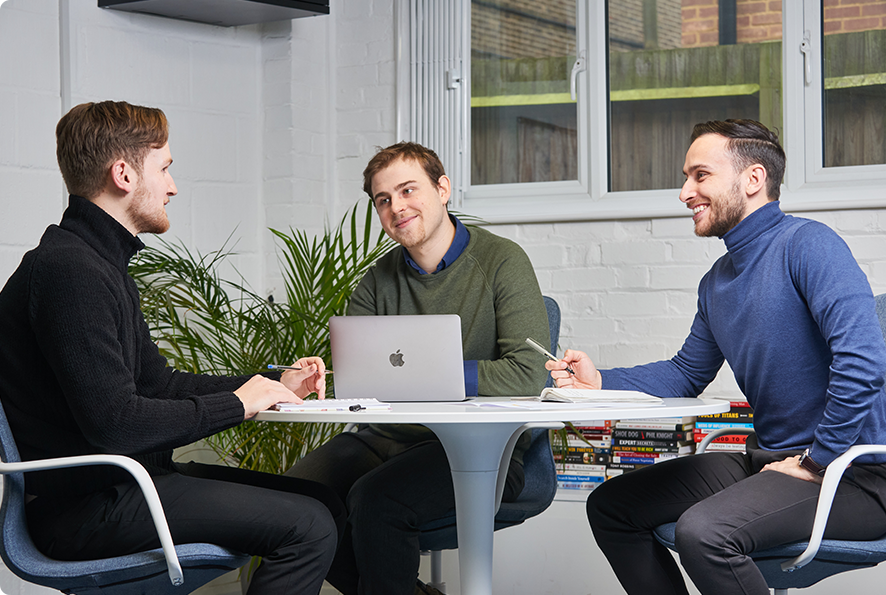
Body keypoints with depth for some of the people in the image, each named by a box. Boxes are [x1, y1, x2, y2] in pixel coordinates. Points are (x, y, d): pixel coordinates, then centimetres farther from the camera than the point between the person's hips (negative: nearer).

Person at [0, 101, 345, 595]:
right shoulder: (69, 269, -19)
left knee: (323, 502, 9)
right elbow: (114, 421, -25)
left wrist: (274, 385, 11)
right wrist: (236, 404, -13)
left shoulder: (103, 264, 16)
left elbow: (158, 381, 21)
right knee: (309, 526, -19)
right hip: (87, 505, -11)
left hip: (122, 479, 11)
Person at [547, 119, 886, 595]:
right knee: (610, 506, 9)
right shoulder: (717, 282, 13)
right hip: (770, 461, 9)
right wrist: (600, 382, 8)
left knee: (703, 530, -33)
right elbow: (687, 374, 24)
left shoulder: (806, 245, -15)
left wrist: (816, 461, -19)